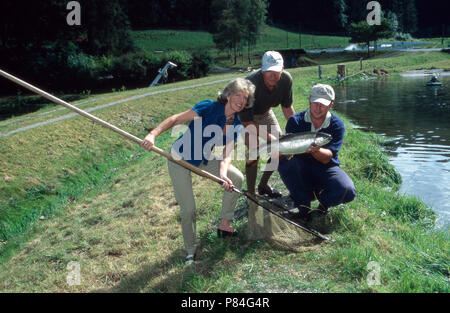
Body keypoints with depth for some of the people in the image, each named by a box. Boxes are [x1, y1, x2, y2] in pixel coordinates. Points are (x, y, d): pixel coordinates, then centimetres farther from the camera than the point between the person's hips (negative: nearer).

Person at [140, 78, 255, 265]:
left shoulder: (236, 125, -6)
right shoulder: (208, 108, -25)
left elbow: (227, 155, -12)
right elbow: (175, 119, -29)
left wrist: (223, 174, -32)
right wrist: (153, 134, -44)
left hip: (203, 161, 7)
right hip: (180, 159, -7)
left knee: (237, 179, 2)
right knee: (188, 209, -7)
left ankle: (224, 226, 15)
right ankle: (190, 251, 16)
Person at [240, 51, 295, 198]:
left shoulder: (286, 79, -23)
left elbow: (287, 107, -4)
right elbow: (247, 121, -31)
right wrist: (268, 137, -32)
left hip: (265, 112, 6)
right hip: (245, 115, -6)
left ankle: (263, 185, 24)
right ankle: (251, 193, -3)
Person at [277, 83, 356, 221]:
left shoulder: (337, 125, -10)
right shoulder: (295, 121, -8)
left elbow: (326, 158, -20)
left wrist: (315, 150, -43)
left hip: (327, 169, 0)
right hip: (302, 170, 1)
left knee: (348, 192, -29)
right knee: (283, 161, -32)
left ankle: (323, 201, 9)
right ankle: (304, 207, -13)